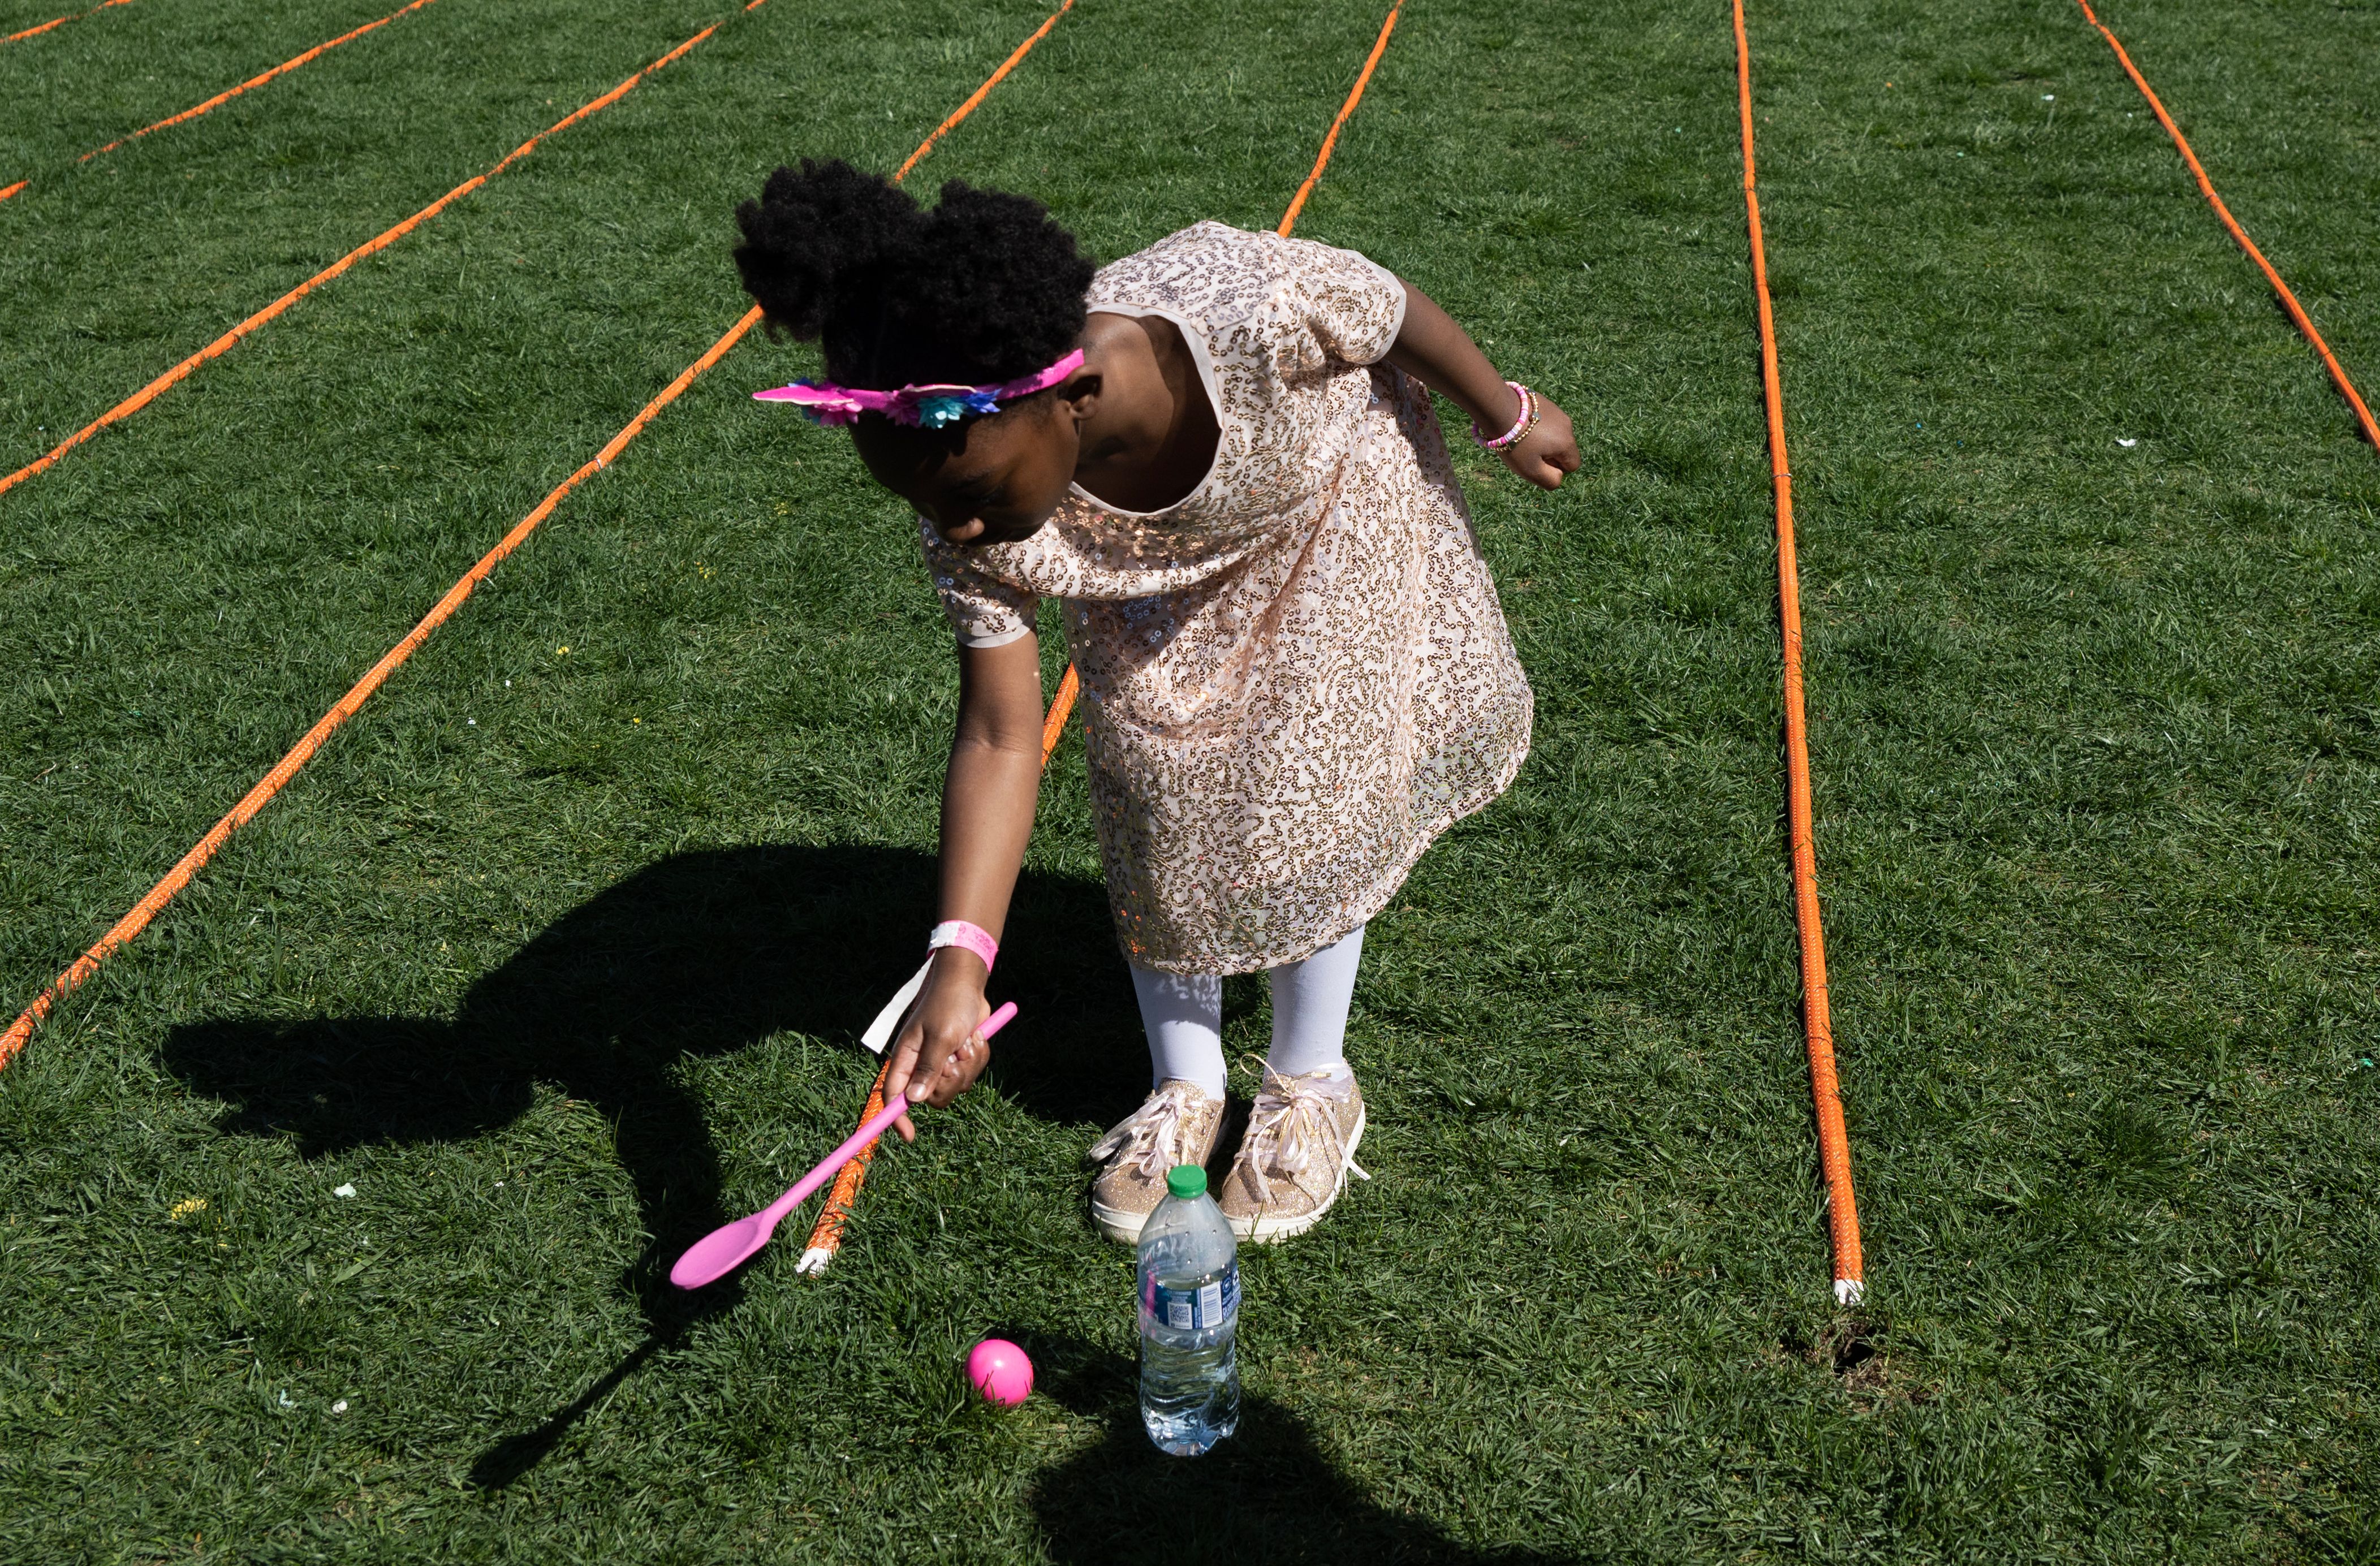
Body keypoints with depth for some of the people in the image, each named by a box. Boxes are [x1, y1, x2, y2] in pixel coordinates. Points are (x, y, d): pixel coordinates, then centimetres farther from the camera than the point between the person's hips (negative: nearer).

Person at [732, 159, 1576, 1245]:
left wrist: (1506, 415, -4)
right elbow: (1000, 738, -29)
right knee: (1158, 807, 1)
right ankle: (1185, 1090, 24)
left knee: (1302, 804, -4)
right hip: (1152, 567, 2)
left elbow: (1397, 313, -23)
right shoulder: (978, 533, -33)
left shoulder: (1255, 308, -45)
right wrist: (957, 961, -39)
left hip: (1330, 513, -2)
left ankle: (1313, 1084, 19)